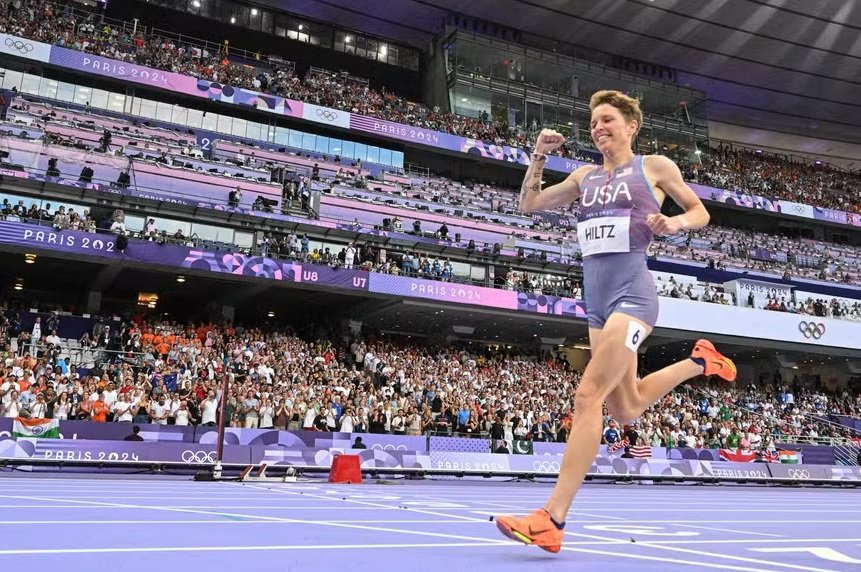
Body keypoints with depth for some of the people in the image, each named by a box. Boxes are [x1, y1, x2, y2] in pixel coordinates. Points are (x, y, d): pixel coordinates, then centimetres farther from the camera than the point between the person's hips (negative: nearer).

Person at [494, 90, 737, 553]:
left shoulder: (655, 166, 5)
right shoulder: (585, 176, 17)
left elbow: (701, 212, 12)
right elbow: (529, 204, 20)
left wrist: (676, 222, -10)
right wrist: (539, 155, 8)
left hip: (632, 293, -7)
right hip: (597, 298, 7)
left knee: (588, 395, -19)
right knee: (625, 411, 14)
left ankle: (551, 521, -19)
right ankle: (699, 362, 38)